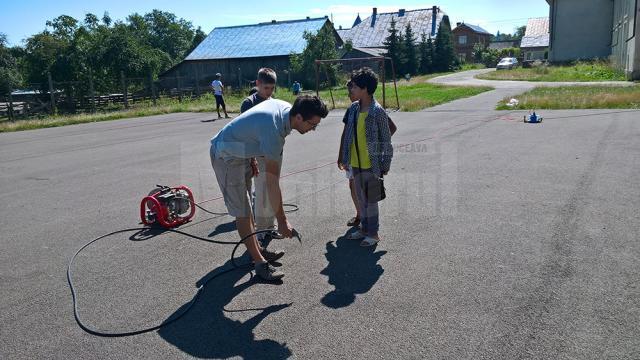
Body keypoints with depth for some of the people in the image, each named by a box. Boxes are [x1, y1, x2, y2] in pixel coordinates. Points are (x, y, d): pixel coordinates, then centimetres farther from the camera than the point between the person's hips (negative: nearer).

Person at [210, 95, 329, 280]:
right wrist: (282, 221, -25)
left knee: (246, 205, 18)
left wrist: (251, 160, 15)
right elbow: (272, 183, -31)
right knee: (242, 212, -4)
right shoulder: (274, 131, -34)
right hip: (226, 157, -10)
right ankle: (260, 262, 4)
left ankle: (256, 248, 31)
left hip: (241, 152, 10)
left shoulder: (285, 106, -8)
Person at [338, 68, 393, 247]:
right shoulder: (353, 108, 3)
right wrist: (344, 157, 13)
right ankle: (364, 229, 30)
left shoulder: (378, 111, -15)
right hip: (355, 163, 6)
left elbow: (386, 140, -10)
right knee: (361, 198, 16)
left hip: (371, 164, -6)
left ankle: (373, 233, 18)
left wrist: (385, 164, -9)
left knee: (371, 199, 4)